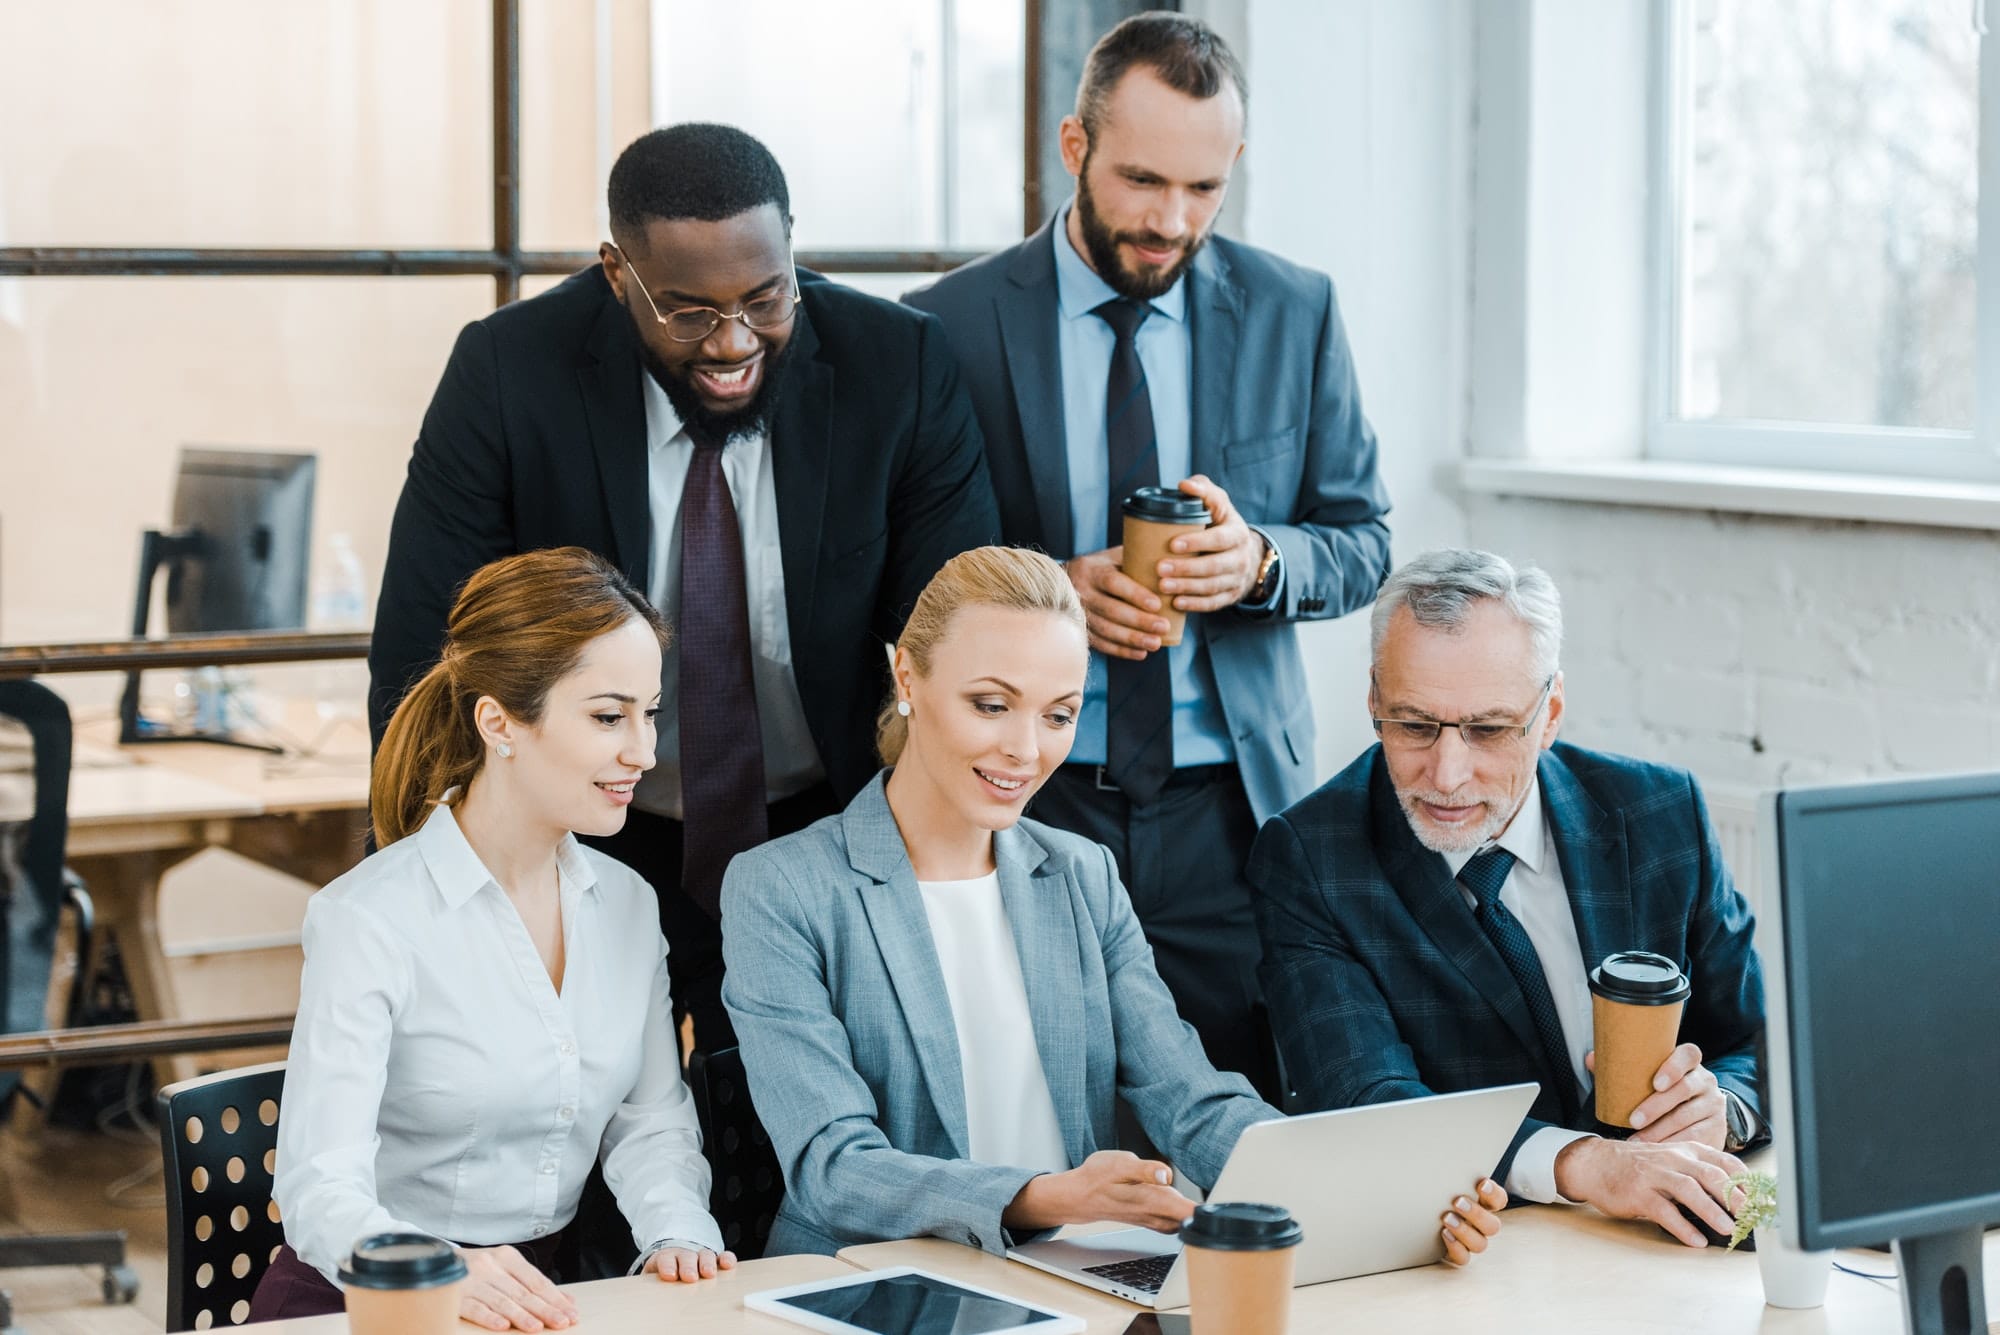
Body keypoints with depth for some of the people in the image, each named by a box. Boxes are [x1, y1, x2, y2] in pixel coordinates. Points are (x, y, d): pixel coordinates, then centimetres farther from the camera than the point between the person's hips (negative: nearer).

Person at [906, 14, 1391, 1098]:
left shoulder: (1293, 314, 6)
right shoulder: (951, 324, -1)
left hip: (1231, 806, 2)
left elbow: (1362, 541, 10)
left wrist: (1259, 560, -12)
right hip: (1026, 801, -1)